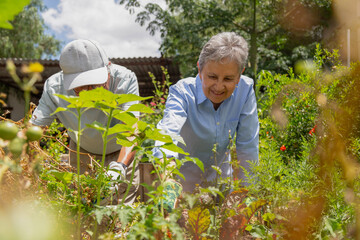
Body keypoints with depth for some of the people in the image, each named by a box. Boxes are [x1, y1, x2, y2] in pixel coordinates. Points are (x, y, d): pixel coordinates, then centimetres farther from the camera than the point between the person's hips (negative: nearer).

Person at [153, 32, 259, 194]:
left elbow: (248, 146, -8)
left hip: (220, 176, 2)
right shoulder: (182, 91, -22)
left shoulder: (245, 89, -14)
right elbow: (168, 131, -40)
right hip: (181, 180, -1)